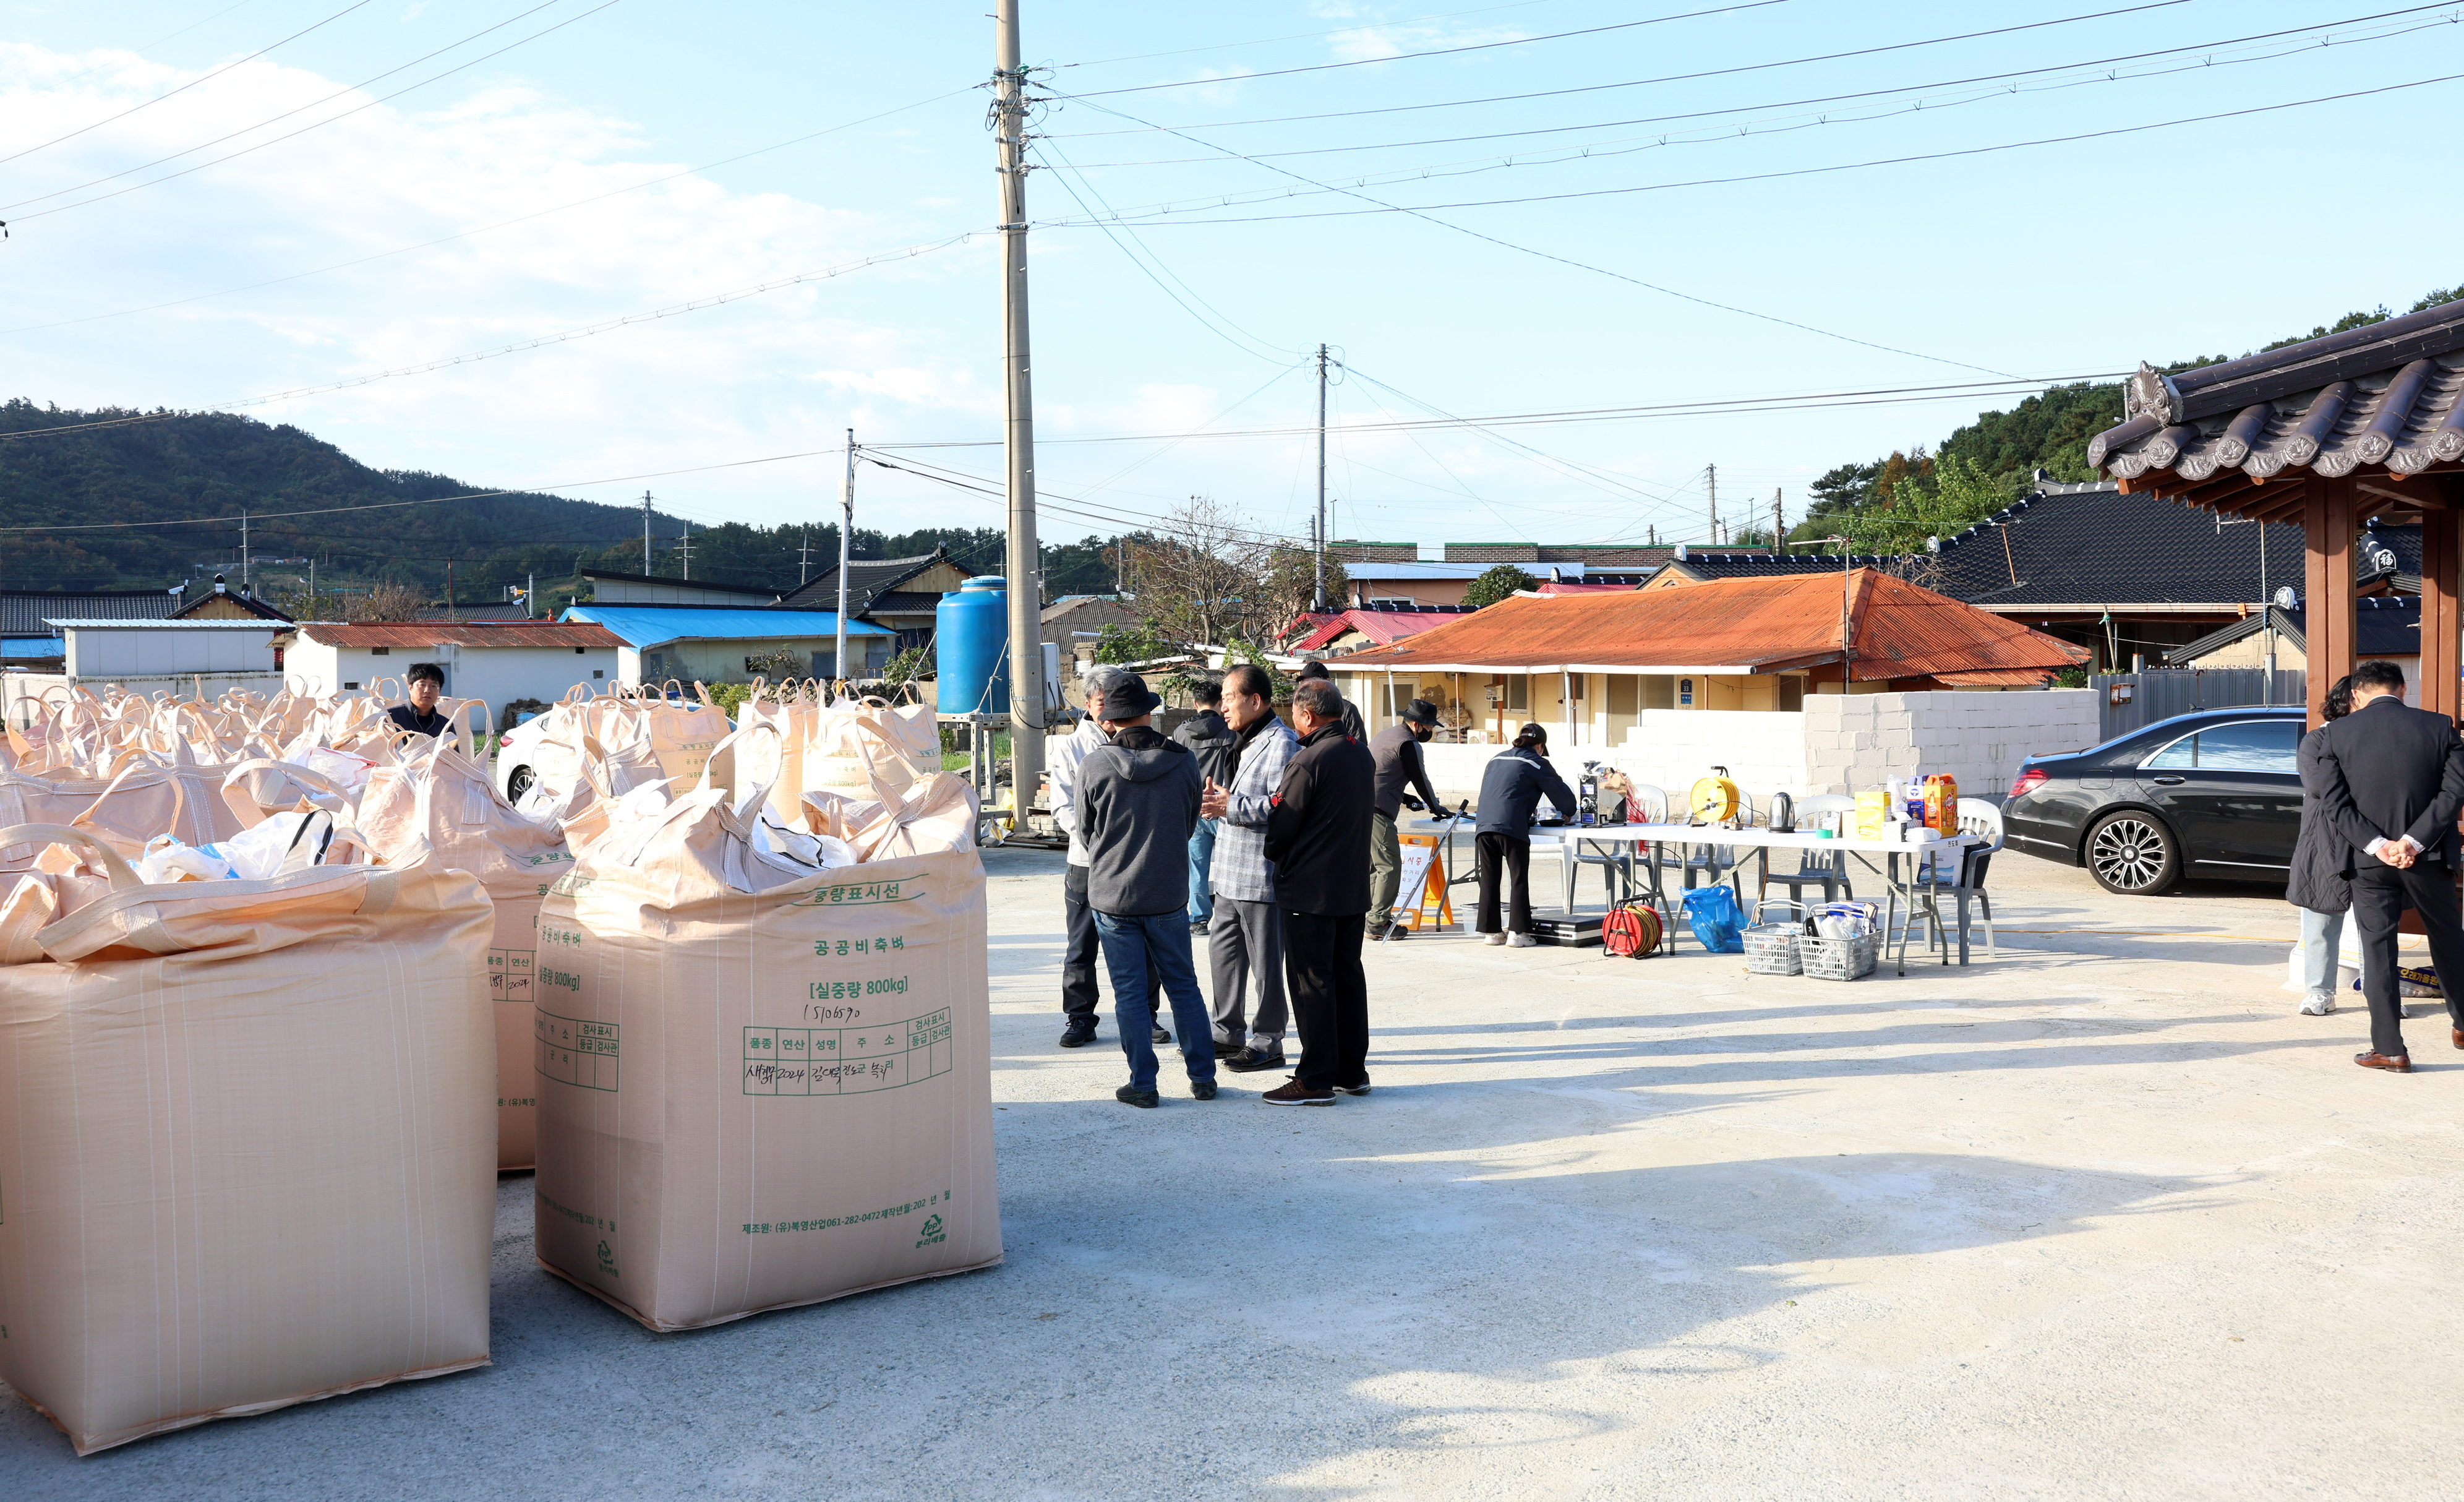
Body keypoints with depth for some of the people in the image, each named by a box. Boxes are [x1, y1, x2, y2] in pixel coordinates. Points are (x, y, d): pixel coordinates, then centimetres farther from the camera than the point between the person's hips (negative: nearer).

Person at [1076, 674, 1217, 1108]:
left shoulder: (1093, 766, -11)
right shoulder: (1184, 762, -5)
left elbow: (1085, 831, 2)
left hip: (1112, 896, -2)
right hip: (1169, 894, 2)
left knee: (1130, 992, 6)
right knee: (1183, 985, 14)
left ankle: (1143, 1084, 10)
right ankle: (1203, 1077, 20)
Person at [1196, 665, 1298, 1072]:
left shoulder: (1281, 744, -15)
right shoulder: (1244, 742, 18)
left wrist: (1231, 807, -22)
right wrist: (1217, 800, 8)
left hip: (1261, 874, -10)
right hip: (1231, 871, 10)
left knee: (1265, 961, 0)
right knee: (1223, 949, 17)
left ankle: (1267, 1042, 11)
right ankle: (1229, 1034, 29)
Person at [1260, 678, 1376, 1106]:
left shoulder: (1309, 761, -18)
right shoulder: (1362, 756, 8)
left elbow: (1280, 825, -13)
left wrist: (1271, 859, 6)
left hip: (1310, 890, -8)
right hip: (1354, 886, 8)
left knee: (1311, 983, -2)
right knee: (1348, 975, 14)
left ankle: (1316, 1079, 2)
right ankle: (1352, 1071, 21)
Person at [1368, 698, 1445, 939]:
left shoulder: (1388, 734, 21)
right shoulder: (1408, 744, -10)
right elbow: (1420, 779, -3)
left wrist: (1406, 799, 24)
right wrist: (1435, 807, 12)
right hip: (1376, 811, -10)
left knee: (1372, 865, 16)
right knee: (1390, 865, -5)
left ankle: (1372, 917, 21)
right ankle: (1378, 923, -4)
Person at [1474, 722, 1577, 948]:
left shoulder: (1496, 760, 25)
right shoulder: (1537, 763, 8)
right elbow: (1562, 794, 9)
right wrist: (1567, 813, 30)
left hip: (1483, 826, 5)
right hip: (1512, 827, -5)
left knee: (1489, 880, 9)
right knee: (1519, 880, 2)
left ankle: (1492, 931, 12)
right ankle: (1518, 932, 0)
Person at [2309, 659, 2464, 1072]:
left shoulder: (2337, 734, -4)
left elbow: (2333, 803, -9)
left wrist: (2379, 846, -12)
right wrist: (2412, 842, -13)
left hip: (2369, 861, -1)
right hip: (2429, 857, 1)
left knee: (2377, 949, 5)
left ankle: (2389, 1048, 5)